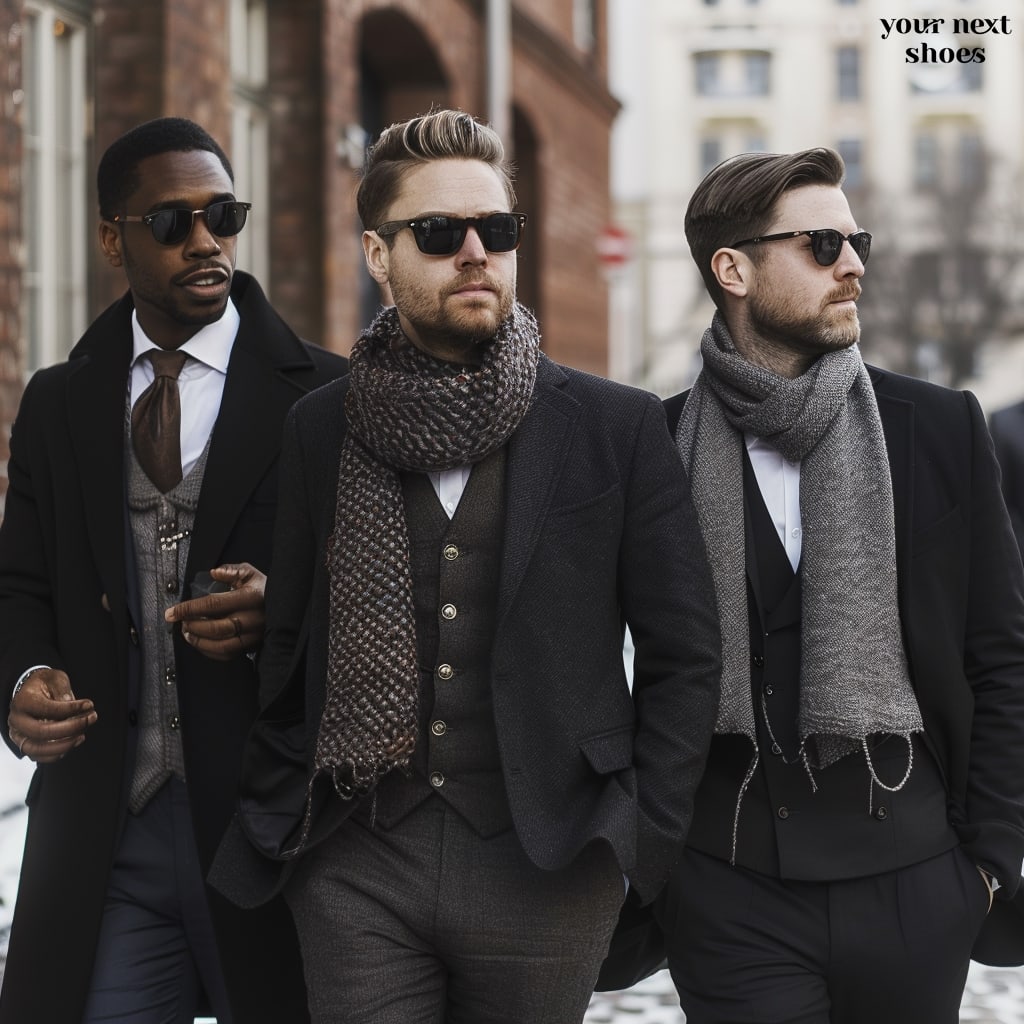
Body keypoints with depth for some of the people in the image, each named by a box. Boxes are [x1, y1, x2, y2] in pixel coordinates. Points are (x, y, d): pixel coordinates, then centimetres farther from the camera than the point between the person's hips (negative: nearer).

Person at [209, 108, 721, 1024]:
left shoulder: (621, 427, 2)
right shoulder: (316, 431, 5)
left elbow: (684, 656, 3)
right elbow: (282, 649, 11)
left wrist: (640, 846, -1)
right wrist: (273, 830, 4)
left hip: (546, 872, 0)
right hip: (357, 871, 1)